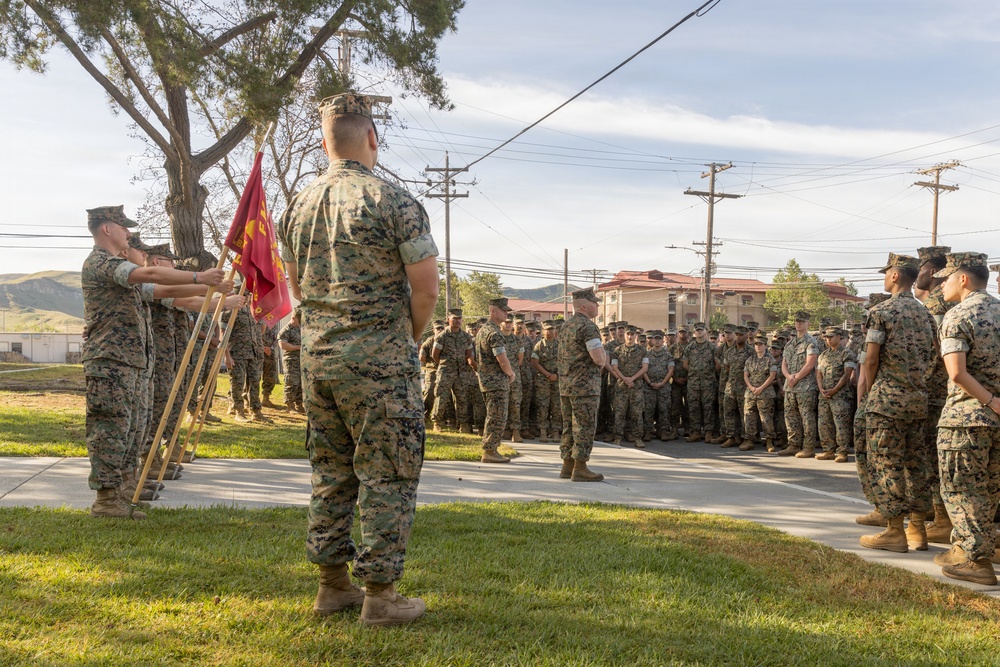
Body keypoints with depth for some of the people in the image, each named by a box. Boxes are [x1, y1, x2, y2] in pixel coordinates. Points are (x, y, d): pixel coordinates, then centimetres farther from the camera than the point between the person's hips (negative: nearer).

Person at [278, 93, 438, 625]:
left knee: (331, 471, 15)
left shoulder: (298, 206, 9)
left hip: (316, 355, 7)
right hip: (379, 360, -6)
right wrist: (409, 337, 5)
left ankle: (332, 583, 23)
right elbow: (426, 289, -12)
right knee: (386, 476, 1)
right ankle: (380, 595, 6)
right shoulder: (394, 201, -11)